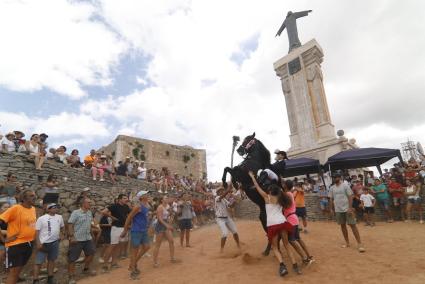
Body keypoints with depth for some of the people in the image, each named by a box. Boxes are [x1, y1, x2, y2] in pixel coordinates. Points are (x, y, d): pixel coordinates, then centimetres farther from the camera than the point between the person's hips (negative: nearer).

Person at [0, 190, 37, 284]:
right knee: (13, 271, 2)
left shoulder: (33, 208, 4)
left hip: (29, 243, 7)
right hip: (16, 244, -6)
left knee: (19, 268, 18)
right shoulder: (15, 208, -18)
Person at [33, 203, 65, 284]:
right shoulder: (41, 218, -10)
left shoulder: (59, 217, 4)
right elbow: (37, 231, -9)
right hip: (44, 243, -4)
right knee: (39, 262, -2)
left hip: (55, 242, 4)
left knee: (51, 260, 15)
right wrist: (38, 243, -14)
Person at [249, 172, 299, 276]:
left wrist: (252, 176, 15)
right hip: (282, 222, 4)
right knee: (286, 244, 19)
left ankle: (282, 265, -11)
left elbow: (257, 187, 7)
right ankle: (295, 265, 13)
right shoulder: (280, 198, 15)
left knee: (274, 247, 9)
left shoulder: (267, 197, 4)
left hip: (272, 225, -4)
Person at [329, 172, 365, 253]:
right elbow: (331, 199, 12)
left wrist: (350, 208, -16)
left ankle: (359, 244, 3)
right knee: (342, 225, 11)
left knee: (353, 225, -4)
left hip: (347, 209, -4)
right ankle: (347, 242, 22)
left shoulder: (345, 185, -6)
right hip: (338, 210, 5)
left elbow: (350, 197, -9)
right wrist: (332, 209, 10)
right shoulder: (332, 188, 6)